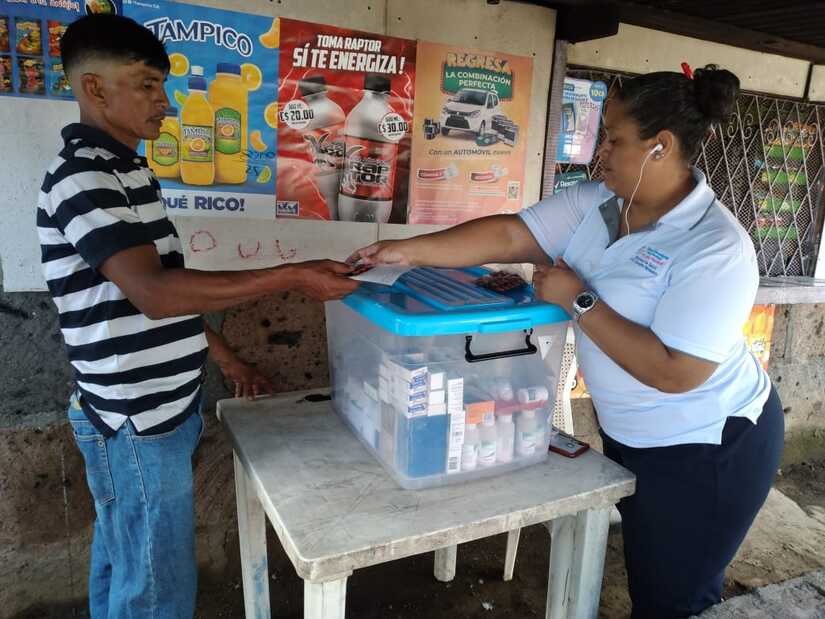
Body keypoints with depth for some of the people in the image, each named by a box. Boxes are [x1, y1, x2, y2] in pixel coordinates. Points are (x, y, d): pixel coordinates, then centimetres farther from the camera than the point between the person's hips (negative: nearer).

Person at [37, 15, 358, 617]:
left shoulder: (122, 171, 13)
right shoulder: (83, 177, -17)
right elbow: (156, 293, -30)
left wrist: (227, 358, 16)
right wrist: (294, 277, -29)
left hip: (146, 412, 9)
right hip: (139, 421, -9)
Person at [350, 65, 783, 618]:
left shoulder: (715, 249, -27)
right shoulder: (596, 203, -7)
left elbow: (673, 372, -31)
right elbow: (510, 235, -12)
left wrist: (577, 301, -27)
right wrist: (408, 251, -18)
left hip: (705, 449, -6)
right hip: (629, 432, 7)